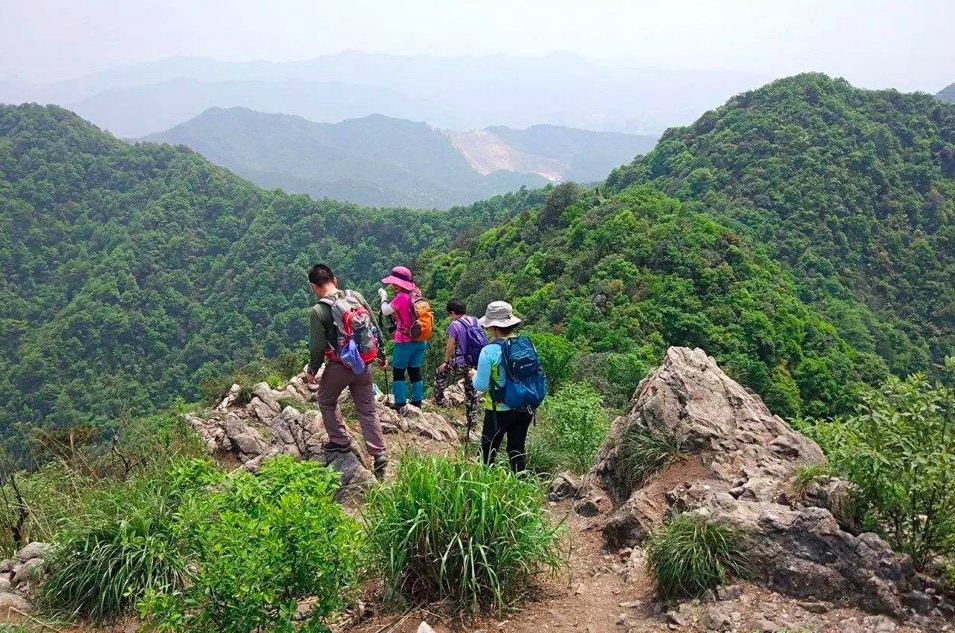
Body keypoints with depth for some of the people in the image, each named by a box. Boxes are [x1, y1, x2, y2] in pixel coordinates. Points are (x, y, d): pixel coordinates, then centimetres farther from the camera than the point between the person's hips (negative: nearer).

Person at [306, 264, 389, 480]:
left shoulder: (318, 311, -15)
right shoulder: (356, 296, -3)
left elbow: (318, 347, -12)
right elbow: (375, 328, 3)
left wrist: (312, 370, 5)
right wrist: (381, 355, 15)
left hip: (338, 367, -4)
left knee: (326, 401, 23)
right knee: (367, 409, 11)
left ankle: (340, 442, 27)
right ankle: (379, 454, 8)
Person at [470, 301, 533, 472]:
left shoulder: (489, 351, -19)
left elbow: (481, 385, -15)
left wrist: (474, 375, 5)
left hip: (499, 411, -4)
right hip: (524, 408, 5)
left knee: (488, 453, 11)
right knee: (517, 451, 15)